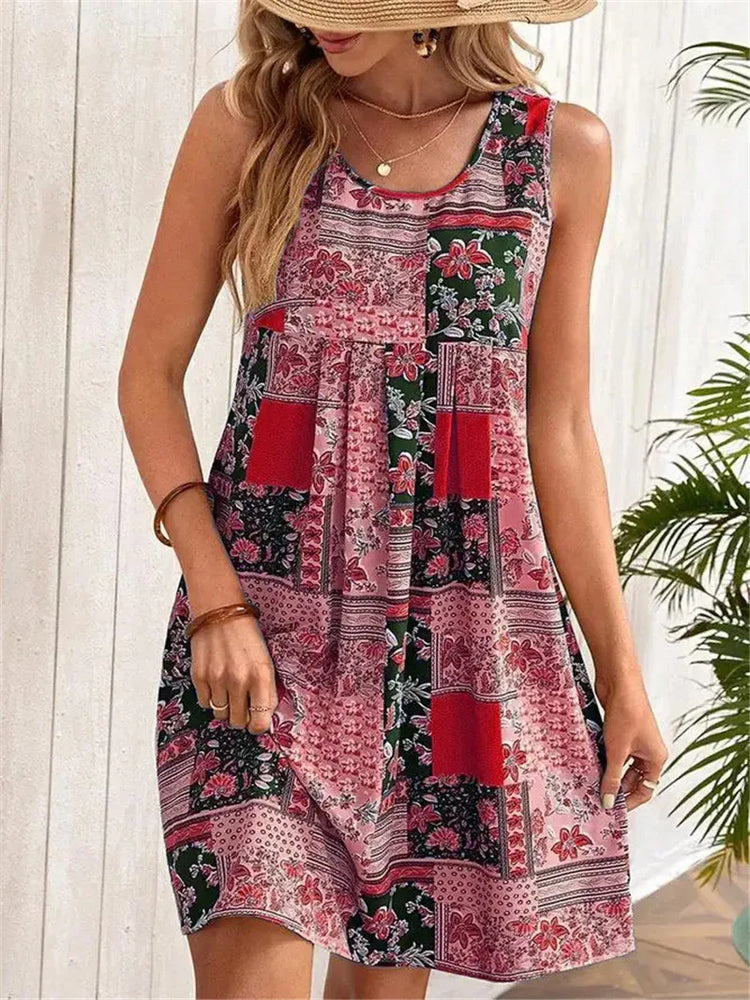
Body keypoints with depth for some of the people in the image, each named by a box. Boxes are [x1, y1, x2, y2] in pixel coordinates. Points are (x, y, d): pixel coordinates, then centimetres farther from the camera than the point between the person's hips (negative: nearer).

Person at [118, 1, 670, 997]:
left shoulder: (564, 148, 3)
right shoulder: (248, 121, -1)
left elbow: (560, 430, 6)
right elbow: (149, 372, 1)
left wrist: (619, 667, 6)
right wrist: (215, 599, -10)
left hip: (469, 614, 2)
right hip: (267, 609, -1)